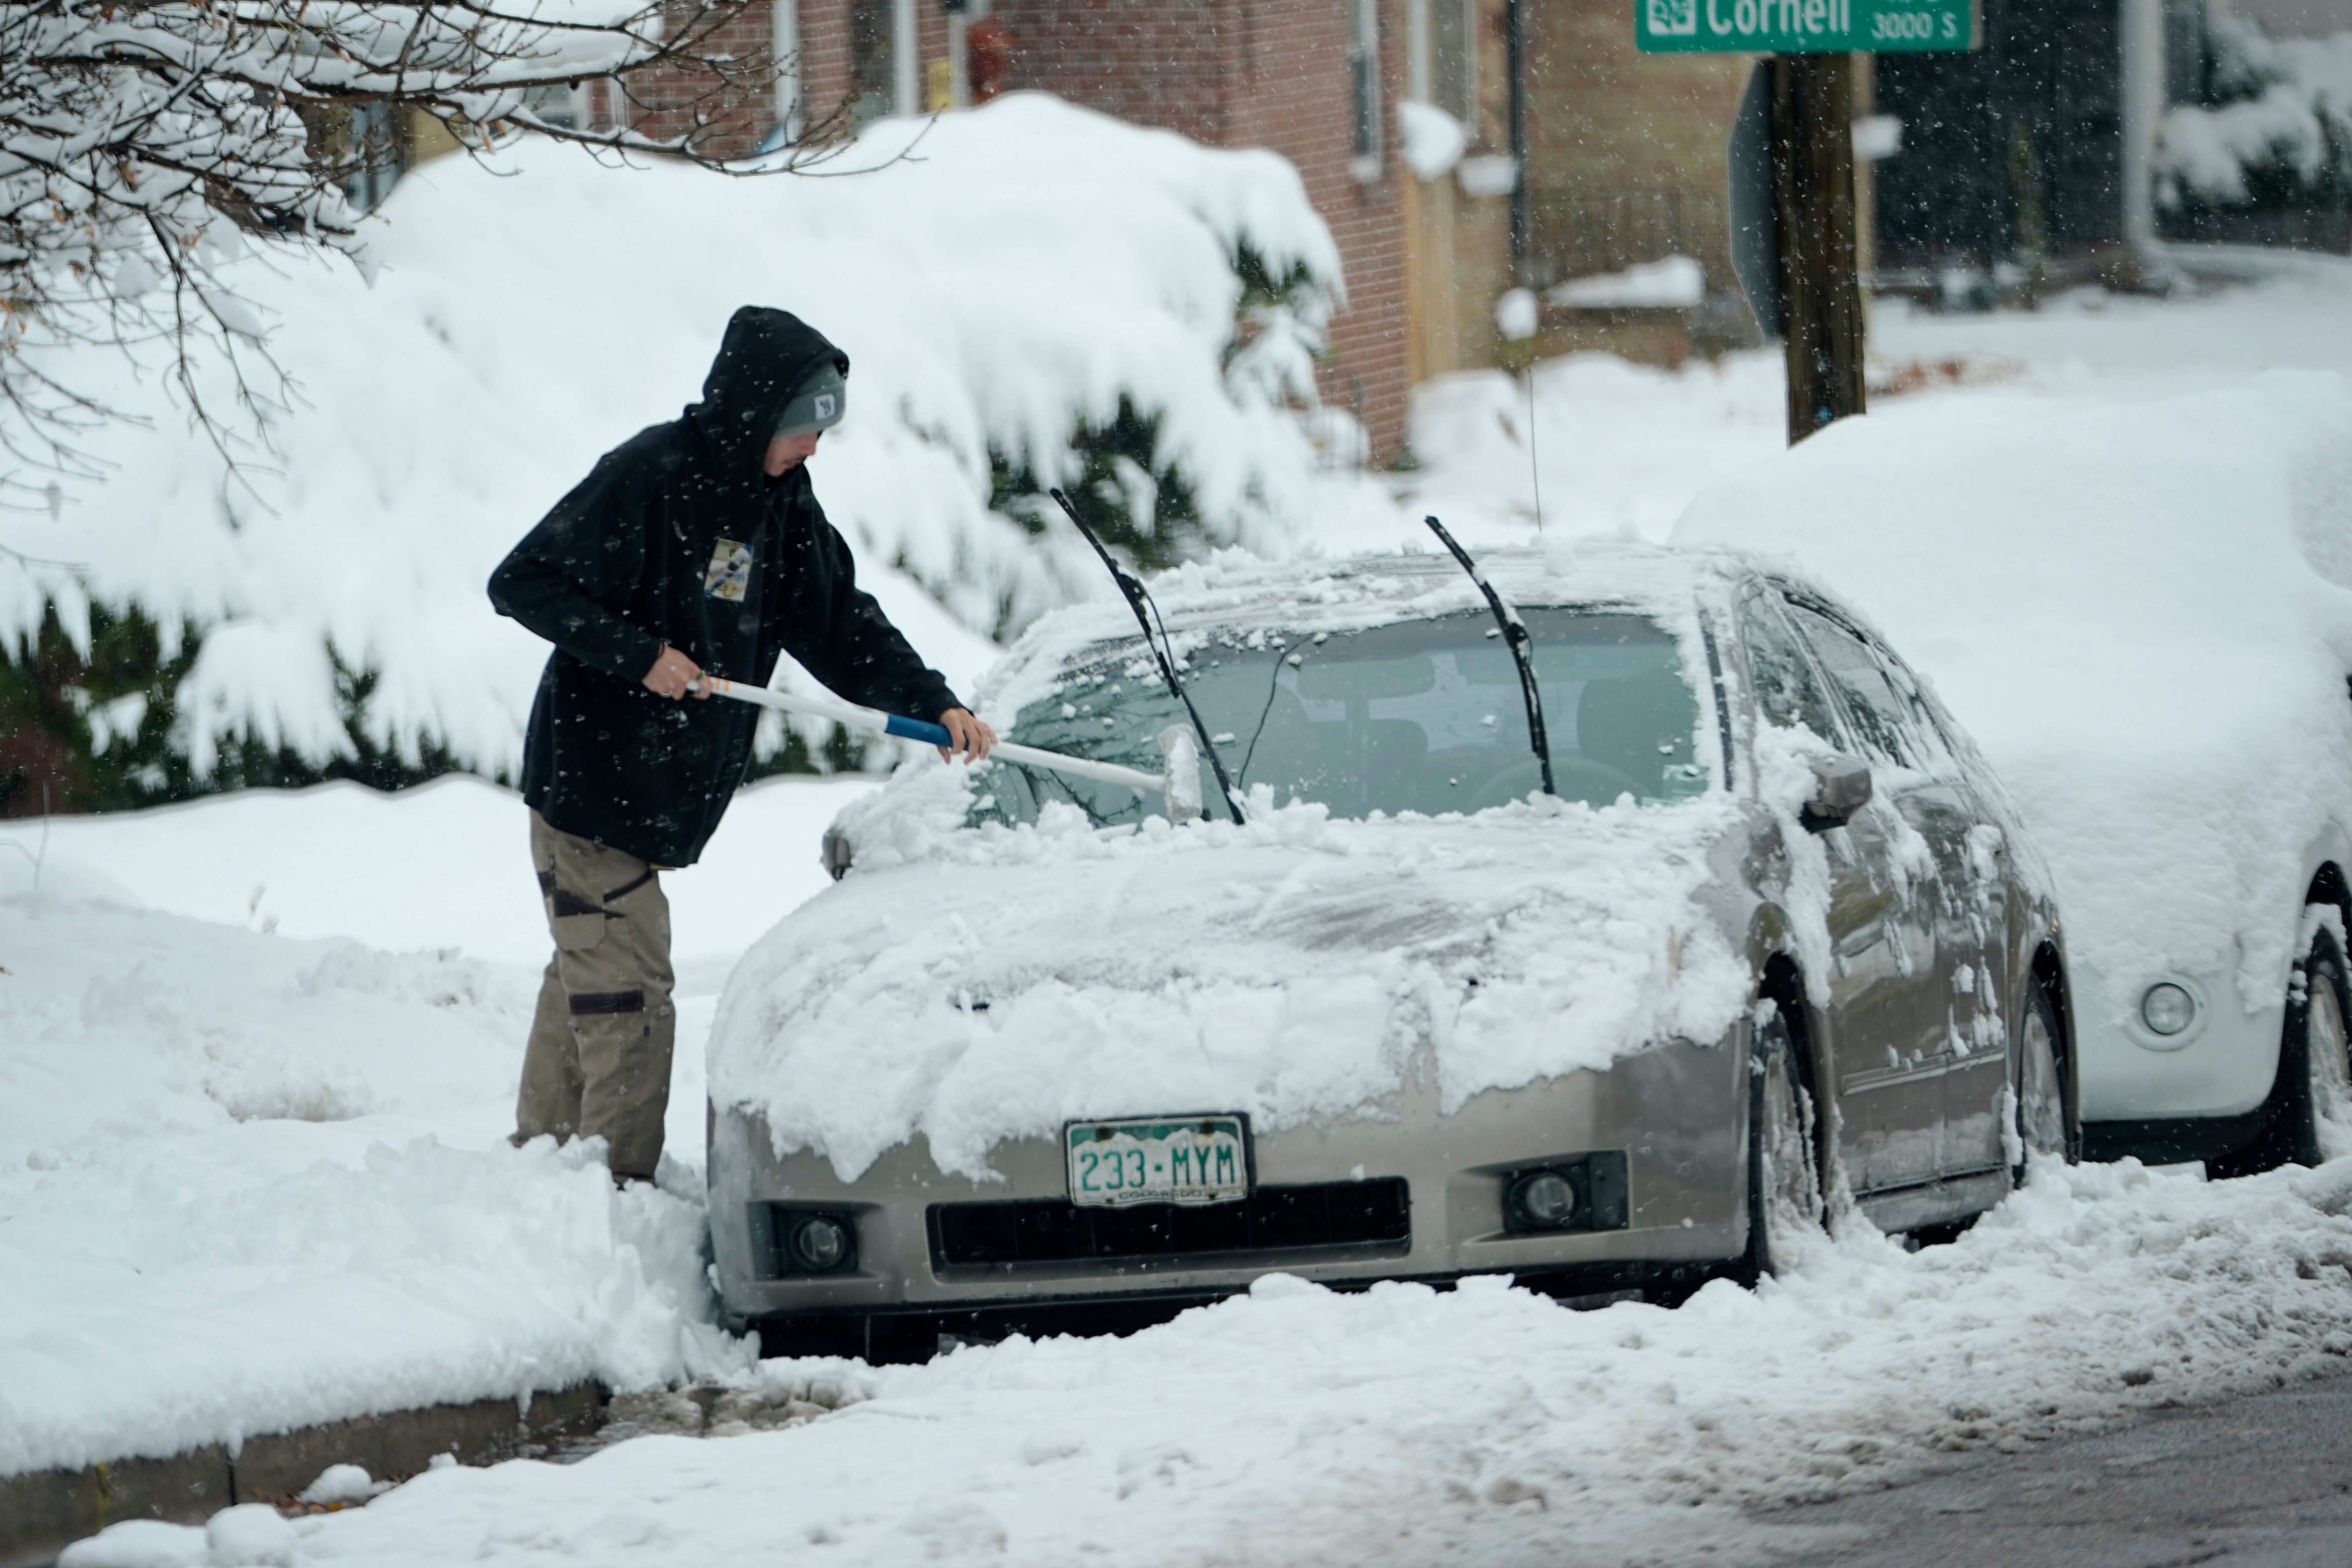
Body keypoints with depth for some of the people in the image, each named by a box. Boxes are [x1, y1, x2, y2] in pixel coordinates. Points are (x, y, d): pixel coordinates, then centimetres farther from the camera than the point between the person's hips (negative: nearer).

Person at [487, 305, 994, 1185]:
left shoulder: (783, 503, 7)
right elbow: (523, 584, -17)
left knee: (588, 989, 15)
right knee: (629, 1001, -10)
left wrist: (934, 703, -3)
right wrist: (640, 654, -22)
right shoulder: (652, 476, -17)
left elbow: (843, 625, 11)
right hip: (590, 783, -8)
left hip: (663, 799, 8)